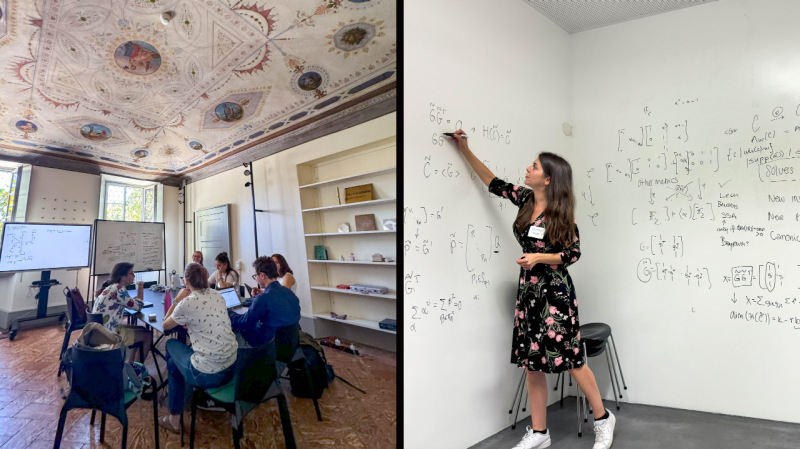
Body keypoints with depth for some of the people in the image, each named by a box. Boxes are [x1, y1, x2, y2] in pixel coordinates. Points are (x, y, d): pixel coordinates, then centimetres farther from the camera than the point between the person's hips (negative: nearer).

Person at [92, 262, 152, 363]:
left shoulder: (110, 286, 8)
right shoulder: (118, 289, -22)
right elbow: (138, 306, -12)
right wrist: (140, 287, -2)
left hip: (101, 330, 10)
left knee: (142, 329, 22)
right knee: (148, 335, 2)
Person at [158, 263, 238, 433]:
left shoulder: (187, 303, -14)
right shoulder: (217, 295, 4)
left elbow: (165, 325, 5)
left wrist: (177, 301, 10)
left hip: (208, 375, -6)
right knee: (174, 362, 28)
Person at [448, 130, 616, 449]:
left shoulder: (560, 214, -12)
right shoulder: (525, 199, 4)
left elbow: (573, 254, -7)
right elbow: (493, 183, 13)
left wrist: (539, 257, -21)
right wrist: (465, 150, 13)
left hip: (555, 293, -6)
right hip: (528, 290, 6)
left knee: (569, 358, 3)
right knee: (532, 361, 9)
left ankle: (602, 418, 29)